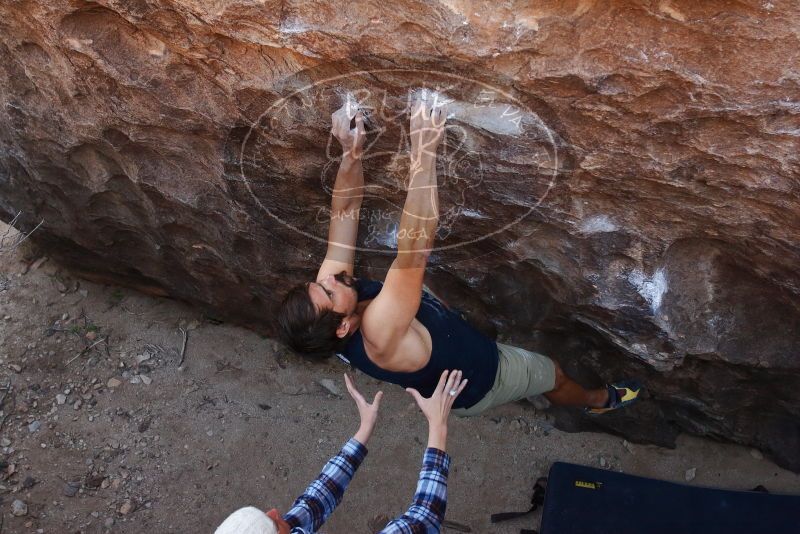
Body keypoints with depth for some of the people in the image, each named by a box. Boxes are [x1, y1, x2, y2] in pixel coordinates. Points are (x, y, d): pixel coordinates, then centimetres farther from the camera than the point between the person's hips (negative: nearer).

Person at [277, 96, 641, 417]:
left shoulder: (328, 285, -28)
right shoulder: (378, 332, -50)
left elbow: (345, 213, -24)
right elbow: (413, 248, -58)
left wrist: (351, 152, -39)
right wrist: (423, 152, -59)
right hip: (475, 379, -6)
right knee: (554, 374, 19)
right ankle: (598, 400, 53)